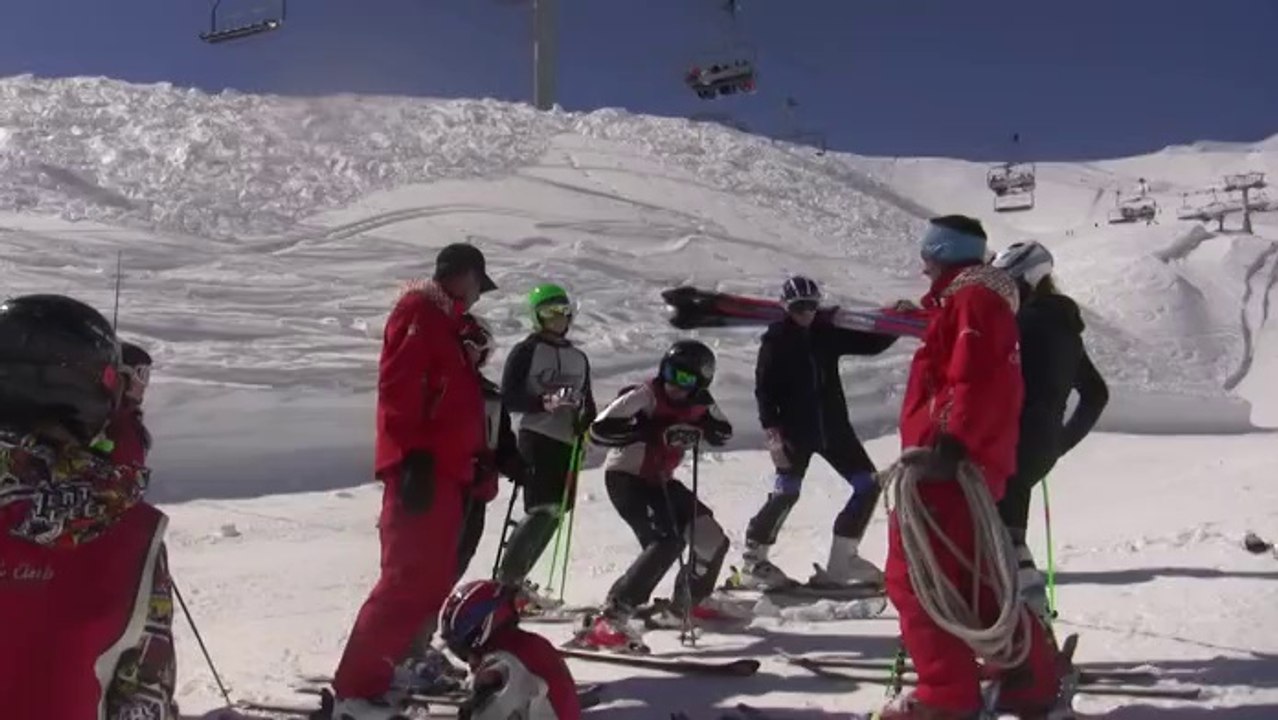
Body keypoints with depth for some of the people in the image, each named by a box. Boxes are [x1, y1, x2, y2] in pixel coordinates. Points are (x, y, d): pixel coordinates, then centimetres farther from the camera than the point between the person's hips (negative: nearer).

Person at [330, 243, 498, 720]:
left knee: (433, 579, 14)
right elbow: (399, 390, -19)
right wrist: (415, 458, -25)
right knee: (408, 580, -13)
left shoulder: (443, 322, 23)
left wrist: (477, 457, 27)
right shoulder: (419, 314, -7)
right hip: (422, 472, -10)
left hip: (443, 472, 10)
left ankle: (380, 667, 23)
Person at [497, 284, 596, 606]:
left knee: (555, 512, 5)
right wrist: (544, 402, -23)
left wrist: (586, 422, 1)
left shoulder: (579, 357, 18)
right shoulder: (526, 351, -2)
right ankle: (506, 579, -8)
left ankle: (516, 577, 15)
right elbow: (508, 397, -8)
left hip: (568, 442, 7)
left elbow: (588, 402, 23)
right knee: (543, 510, -16)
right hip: (537, 438, -7)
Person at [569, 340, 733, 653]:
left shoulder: (699, 403, -4)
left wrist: (704, 427, -15)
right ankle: (608, 621, -30)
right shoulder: (645, 396, -24)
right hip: (625, 477, -8)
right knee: (667, 542, -27)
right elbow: (599, 430, -29)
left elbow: (724, 433, 9)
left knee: (713, 539, 7)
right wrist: (654, 432, -35)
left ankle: (688, 603, 35)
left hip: (660, 480, 8)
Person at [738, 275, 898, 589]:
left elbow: (871, 344, 11)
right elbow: (764, 388, -9)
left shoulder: (828, 332, 5)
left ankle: (841, 560, 13)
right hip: (795, 429, -5)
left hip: (833, 426, 5)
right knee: (786, 493, -16)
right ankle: (753, 561, 0)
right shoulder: (775, 341, -6)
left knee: (868, 485, 2)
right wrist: (771, 428, -19)